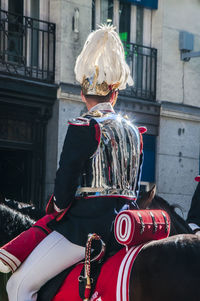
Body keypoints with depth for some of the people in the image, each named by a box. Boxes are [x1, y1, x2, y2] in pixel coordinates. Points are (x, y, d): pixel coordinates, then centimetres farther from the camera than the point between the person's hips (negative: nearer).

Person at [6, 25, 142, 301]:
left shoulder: (83, 128, -10)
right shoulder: (133, 130, 12)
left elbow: (64, 187, -11)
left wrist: (59, 206, 8)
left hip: (87, 226, -8)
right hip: (124, 226, 8)